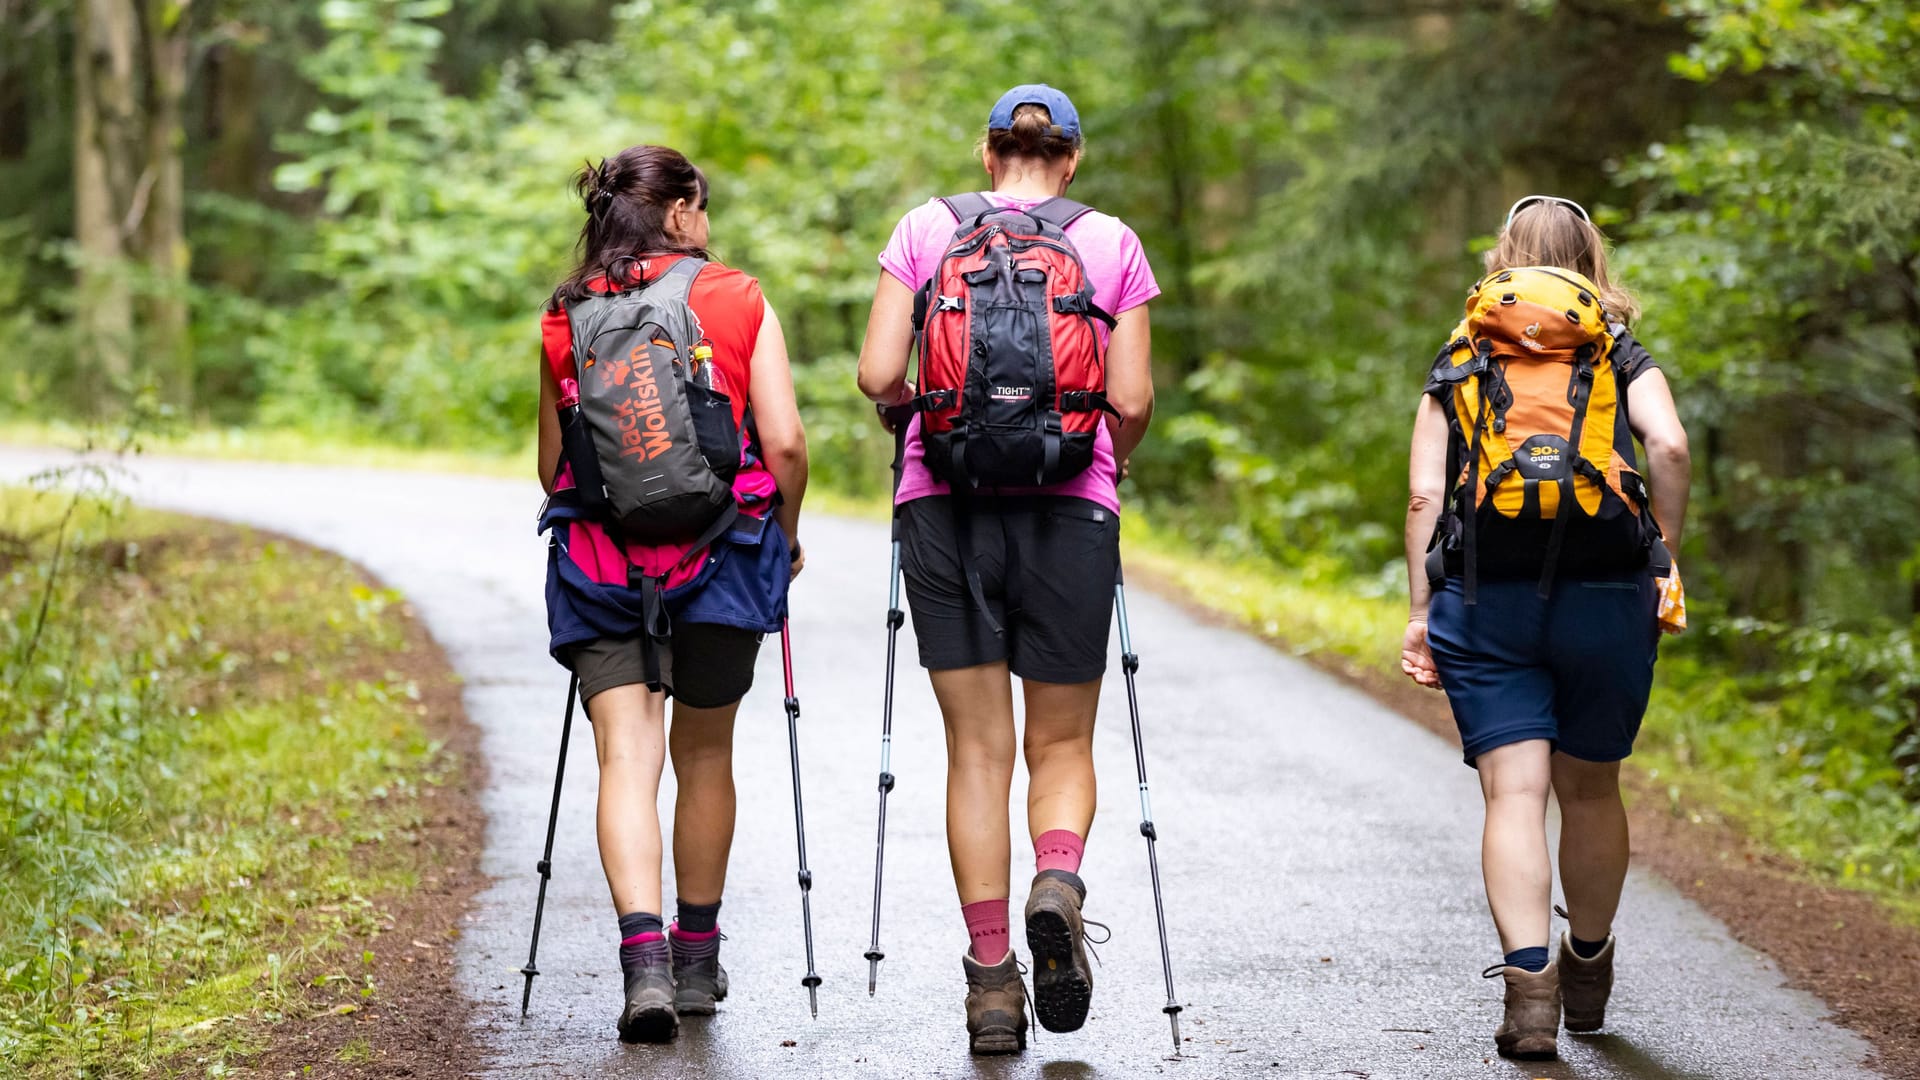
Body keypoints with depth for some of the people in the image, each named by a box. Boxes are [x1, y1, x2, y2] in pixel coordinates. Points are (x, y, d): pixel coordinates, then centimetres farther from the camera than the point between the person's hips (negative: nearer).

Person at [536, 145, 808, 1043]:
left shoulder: (565, 319, 7)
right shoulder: (740, 302, 1)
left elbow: (552, 465, 12)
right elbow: (785, 444, -6)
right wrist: (785, 533, 10)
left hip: (598, 560, 1)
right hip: (720, 556, -1)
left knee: (626, 757, -4)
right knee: (703, 754, 15)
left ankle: (643, 957, -22)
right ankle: (696, 960, 26)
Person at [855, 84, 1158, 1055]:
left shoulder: (925, 229, 6)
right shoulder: (1112, 243, 4)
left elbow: (879, 376, -1)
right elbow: (1132, 401, -1)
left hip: (945, 505, 1)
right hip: (1069, 510, -1)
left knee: (976, 747, 7)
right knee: (1061, 743, 11)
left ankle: (991, 977, 1)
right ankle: (1057, 883, -19)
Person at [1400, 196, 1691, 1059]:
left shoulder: (1457, 365, 13)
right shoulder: (1622, 356, 11)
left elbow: (1426, 494, 4)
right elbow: (1669, 446, -8)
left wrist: (1420, 612, 5)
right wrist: (1665, 561, 0)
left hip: (1484, 600, 0)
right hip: (1606, 597, 0)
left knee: (1513, 794, -4)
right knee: (1591, 791, 17)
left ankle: (1529, 986, -20)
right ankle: (1588, 974, 33)